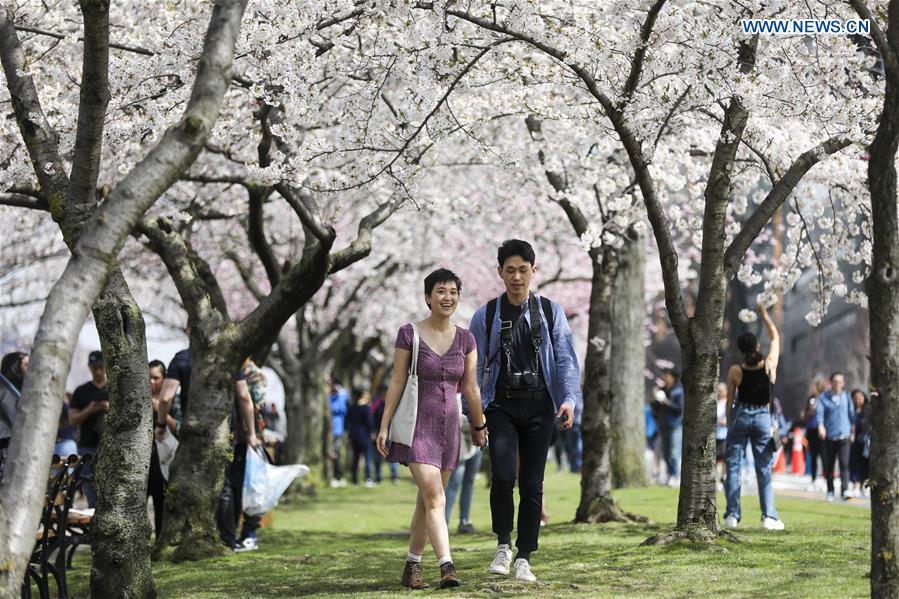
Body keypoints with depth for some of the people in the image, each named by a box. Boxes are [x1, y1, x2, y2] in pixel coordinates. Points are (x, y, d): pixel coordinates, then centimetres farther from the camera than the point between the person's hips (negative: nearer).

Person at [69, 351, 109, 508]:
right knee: (93, 498, -3)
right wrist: (89, 411, -10)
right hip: (88, 446, 1)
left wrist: (111, 409, -9)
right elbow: (72, 420, 8)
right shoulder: (81, 392, 12)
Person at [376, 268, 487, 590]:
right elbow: (396, 382, -4)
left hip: (447, 426, 4)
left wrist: (479, 425, 18)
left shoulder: (465, 339, 4)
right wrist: (384, 427, -6)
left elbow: (470, 388, 12)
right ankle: (447, 567, -23)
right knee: (435, 497, -16)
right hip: (416, 423, -4)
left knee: (426, 501, 9)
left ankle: (412, 567, 19)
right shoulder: (409, 334, -5)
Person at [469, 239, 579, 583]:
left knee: (532, 484, 1)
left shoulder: (550, 312, 6)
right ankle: (503, 545, 3)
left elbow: (566, 359, 3)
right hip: (501, 404, -1)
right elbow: (475, 368, 8)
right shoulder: (486, 316, 5)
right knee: (502, 475, -18)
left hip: (539, 405, 1)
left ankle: (524, 560, 9)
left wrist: (569, 399, -13)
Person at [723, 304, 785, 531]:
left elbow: (730, 401, -2)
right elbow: (775, 337, 8)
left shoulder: (735, 371, -9)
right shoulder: (770, 364, -9)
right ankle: (769, 516, -2)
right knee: (764, 469, 5)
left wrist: (729, 424, 11)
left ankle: (732, 515, 1)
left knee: (733, 466, 6)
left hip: (740, 416, -1)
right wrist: (764, 315, 17)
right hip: (763, 417, 1)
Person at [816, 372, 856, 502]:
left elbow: (852, 415, 17)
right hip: (829, 436, 0)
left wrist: (853, 432, 18)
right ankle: (830, 491, 19)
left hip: (844, 435, 0)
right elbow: (820, 413, -8)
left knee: (844, 463, -13)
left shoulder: (846, 397, 10)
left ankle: (845, 490, -18)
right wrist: (821, 427, -26)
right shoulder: (824, 397, 2)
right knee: (828, 465, 6)